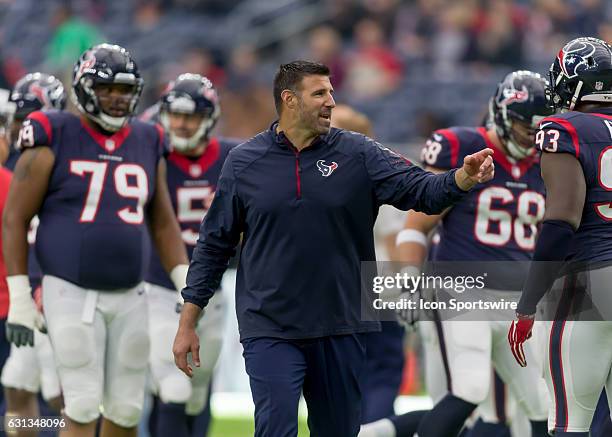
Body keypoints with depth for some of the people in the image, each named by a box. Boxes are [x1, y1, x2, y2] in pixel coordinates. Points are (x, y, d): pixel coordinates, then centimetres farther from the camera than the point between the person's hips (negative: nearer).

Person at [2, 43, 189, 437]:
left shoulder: (148, 145, 9)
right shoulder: (55, 140, -6)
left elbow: (163, 224, 17)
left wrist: (187, 284, 5)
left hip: (130, 297, 5)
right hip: (71, 295, -5)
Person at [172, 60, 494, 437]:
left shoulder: (358, 154, 1)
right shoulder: (244, 162, 1)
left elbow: (421, 190, -9)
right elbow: (214, 246, 6)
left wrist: (465, 177, -31)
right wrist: (187, 324, 5)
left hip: (341, 328, 2)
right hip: (270, 331, -2)